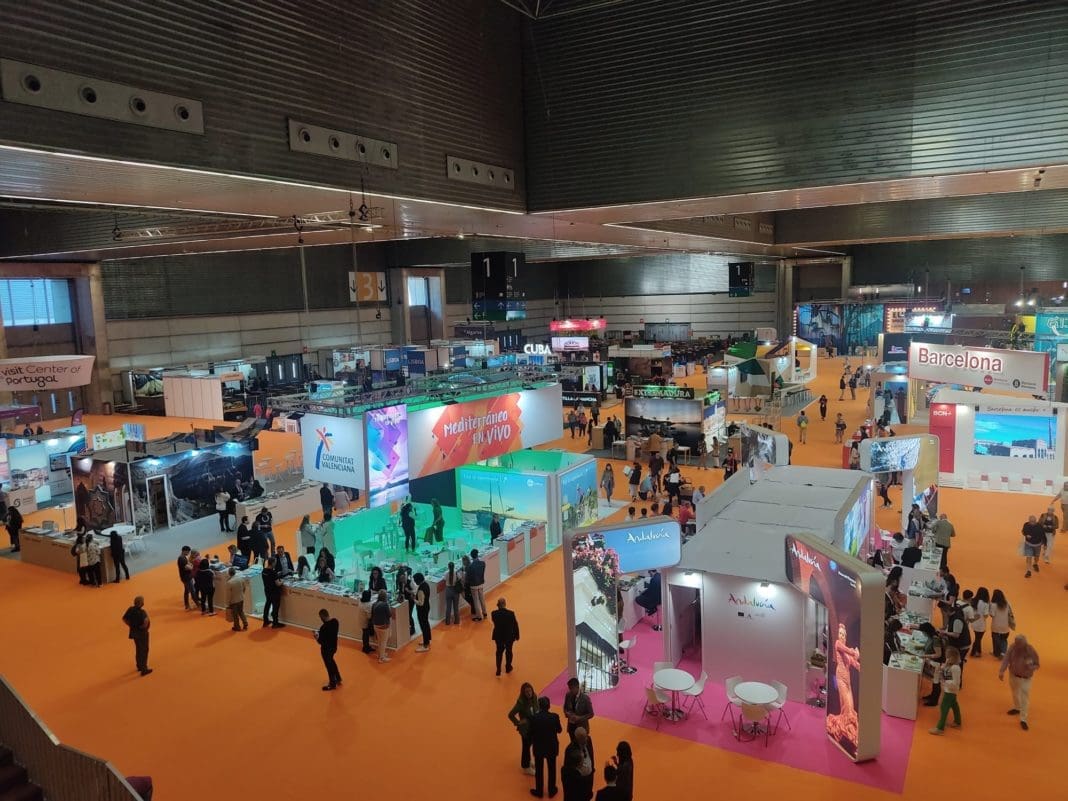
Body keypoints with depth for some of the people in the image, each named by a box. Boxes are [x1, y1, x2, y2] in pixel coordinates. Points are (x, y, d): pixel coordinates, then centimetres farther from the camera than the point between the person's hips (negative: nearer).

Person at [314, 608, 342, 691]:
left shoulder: (323, 627, -32)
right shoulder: (335, 621, -8)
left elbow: (320, 641, -25)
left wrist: (317, 636, -5)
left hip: (326, 649, -8)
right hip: (334, 646, 8)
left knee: (329, 665, 13)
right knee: (331, 662, 30)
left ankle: (332, 684, 32)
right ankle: (338, 679, 43)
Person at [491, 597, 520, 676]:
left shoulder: (494, 613, -20)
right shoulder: (511, 613, -25)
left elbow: (495, 623, -1)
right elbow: (515, 625, -13)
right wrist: (517, 636, 0)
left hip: (498, 636, 1)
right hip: (509, 636, -1)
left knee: (499, 652, 22)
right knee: (508, 651, 22)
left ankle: (498, 670, 21)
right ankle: (508, 668, 40)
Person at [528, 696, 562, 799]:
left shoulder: (534, 717, -20)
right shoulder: (554, 716, -19)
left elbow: (531, 733, -10)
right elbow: (559, 730, -3)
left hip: (538, 747, -1)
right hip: (552, 747, 1)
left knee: (539, 770, 17)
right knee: (552, 769, 20)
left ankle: (539, 791, 30)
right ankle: (552, 791, 33)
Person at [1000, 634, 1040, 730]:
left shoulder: (1031, 651, -25)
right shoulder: (1012, 647, -18)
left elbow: (1037, 665, -12)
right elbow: (1006, 659, -17)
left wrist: (1030, 667, -34)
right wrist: (1001, 671, -27)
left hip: (1025, 678, -4)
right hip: (1013, 675, 4)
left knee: (1025, 697, -3)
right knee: (1015, 693, 25)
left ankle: (1023, 719, 5)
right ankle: (1017, 708, 50)